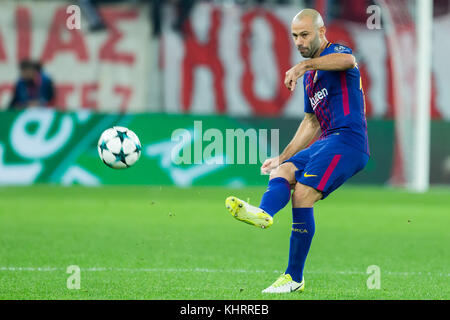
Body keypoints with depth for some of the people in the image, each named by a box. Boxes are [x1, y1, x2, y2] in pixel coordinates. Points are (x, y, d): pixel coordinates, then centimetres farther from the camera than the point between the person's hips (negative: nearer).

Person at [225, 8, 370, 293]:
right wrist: (282, 158, 29)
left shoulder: (335, 51, 0)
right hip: (326, 142, 9)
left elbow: (347, 60, -28)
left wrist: (304, 65, -37)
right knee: (281, 172, -13)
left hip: (348, 140, -9)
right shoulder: (311, 75, 27)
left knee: (302, 194, -21)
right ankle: (264, 213, -39)